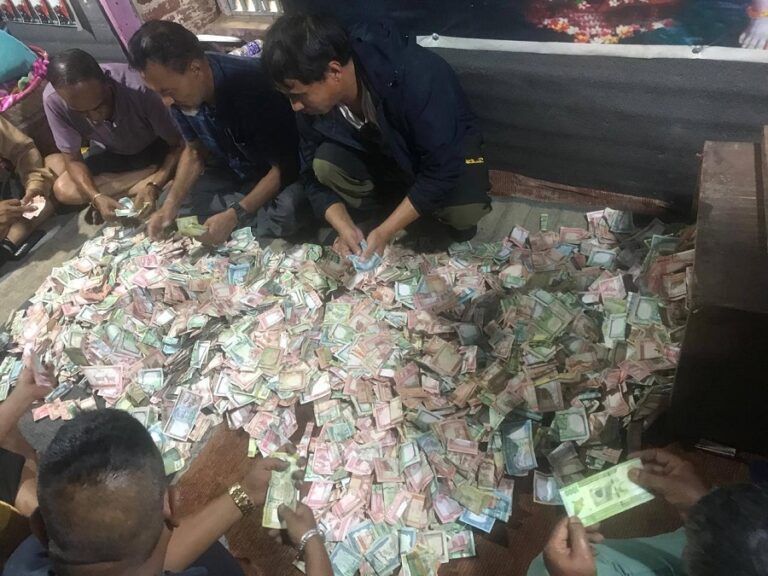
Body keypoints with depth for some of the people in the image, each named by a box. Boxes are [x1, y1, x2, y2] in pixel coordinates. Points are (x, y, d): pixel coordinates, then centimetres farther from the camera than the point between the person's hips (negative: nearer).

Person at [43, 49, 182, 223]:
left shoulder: (138, 88, -35)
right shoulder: (53, 99, -27)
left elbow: (179, 144, -27)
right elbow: (72, 159, -16)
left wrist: (153, 186, -41)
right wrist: (96, 197, -35)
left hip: (154, 149, -3)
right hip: (110, 154, 4)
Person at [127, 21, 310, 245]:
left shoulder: (252, 85, -32)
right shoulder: (179, 93, -11)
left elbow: (284, 165, -26)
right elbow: (195, 151, 4)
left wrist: (234, 215, -32)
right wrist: (171, 204, -12)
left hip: (278, 175, -6)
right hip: (231, 173, 7)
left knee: (288, 211, -38)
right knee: (167, 200, -5)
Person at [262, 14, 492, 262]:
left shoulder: (417, 76, -37)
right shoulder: (316, 99, -20)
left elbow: (442, 170, -33)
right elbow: (314, 174, -11)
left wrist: (384, 232, -34)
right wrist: (345, 227, -27)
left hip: (446, 154, -3)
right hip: (385, 153, 4)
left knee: (465, 210, -32)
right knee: (325, 162, -22)